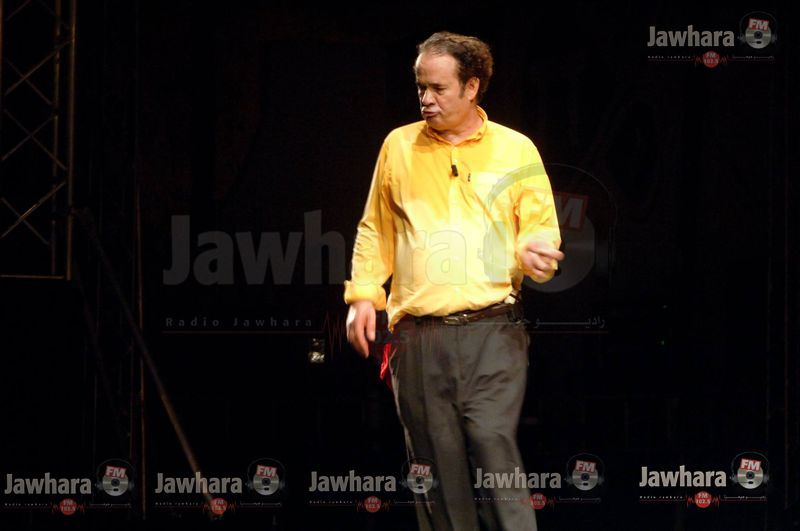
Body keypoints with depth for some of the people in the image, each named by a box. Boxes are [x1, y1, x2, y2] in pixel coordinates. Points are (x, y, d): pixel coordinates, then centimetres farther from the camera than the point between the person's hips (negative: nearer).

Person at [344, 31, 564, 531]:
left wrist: (534, 253, -12)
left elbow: (542, 230, 10)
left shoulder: (516, 150, 6)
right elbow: (376, 229, 19)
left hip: (491, 329, -2)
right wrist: (363, 294, 8)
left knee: (493, 445, -16)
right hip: (418, 335, 2)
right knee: (437, 464, 2)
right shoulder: (399, 146, 12)